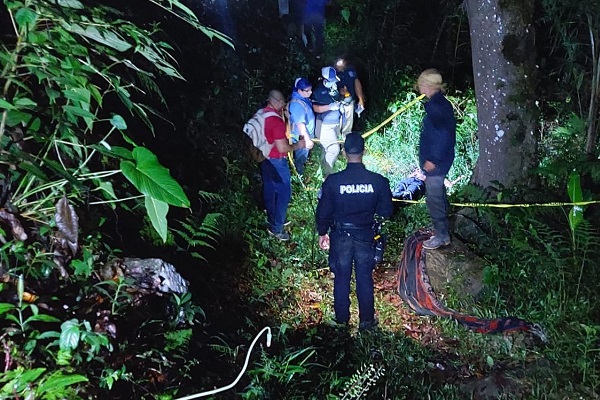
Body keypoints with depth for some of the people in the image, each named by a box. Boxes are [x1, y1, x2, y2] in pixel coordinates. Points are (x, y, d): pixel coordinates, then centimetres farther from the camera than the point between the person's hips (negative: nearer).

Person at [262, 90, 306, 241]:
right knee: (283, 192, 4)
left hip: (264, 159, 9)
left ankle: (272, 220, 37)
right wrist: (297, 145, -8)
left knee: (269, 190, 20)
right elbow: (282, 148, -24)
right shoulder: (277, 121, -27)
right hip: (276, 162, -9)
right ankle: (276, 228, 10)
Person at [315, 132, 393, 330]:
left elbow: (323, 211, -8)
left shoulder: (333, 181, -18)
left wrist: (322, 233, 8)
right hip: (366, 237, 1)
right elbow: (386, 212, -5)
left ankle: (342, 319, 31)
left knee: (341, 278, 16)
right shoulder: (378, 181, -16)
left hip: (340, 236, 0)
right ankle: (366, 320, 29)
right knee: (365, 278, 16)